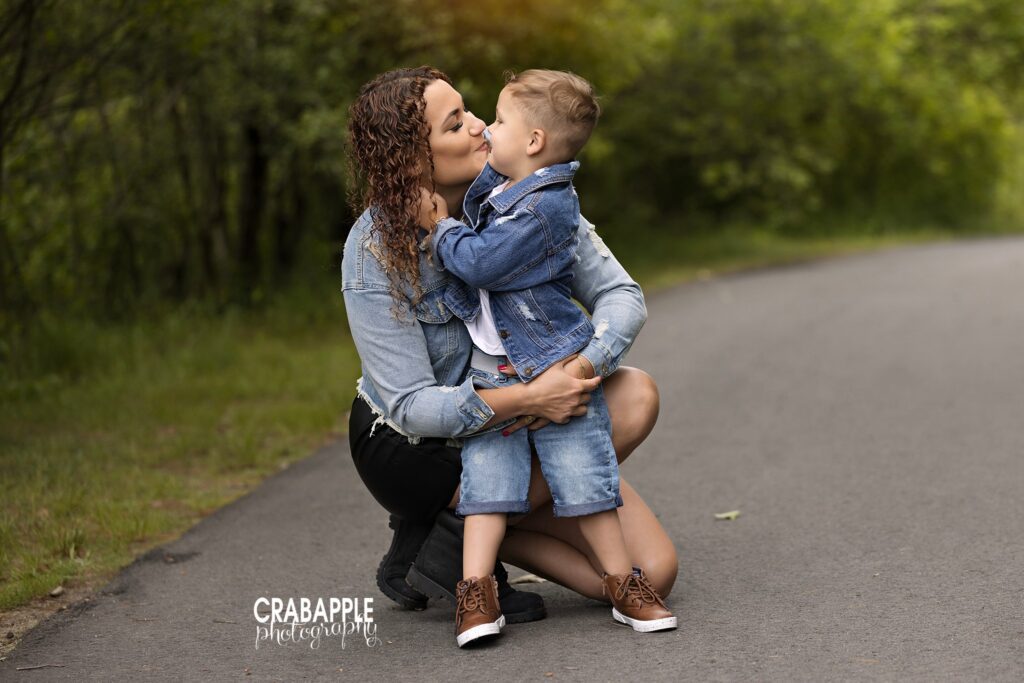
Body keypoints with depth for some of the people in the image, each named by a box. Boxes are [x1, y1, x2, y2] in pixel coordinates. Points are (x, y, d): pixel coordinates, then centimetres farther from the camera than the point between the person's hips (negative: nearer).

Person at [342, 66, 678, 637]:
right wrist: (526, 400, -41)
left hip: (515, 421, 5)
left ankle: (464, 528, 1)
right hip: (413, 446, -5)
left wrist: (576, 371, -36)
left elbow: (622, 295, -15)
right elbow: (411, 406, -25)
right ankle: (441, 547, -10)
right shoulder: (374, 253, -23)